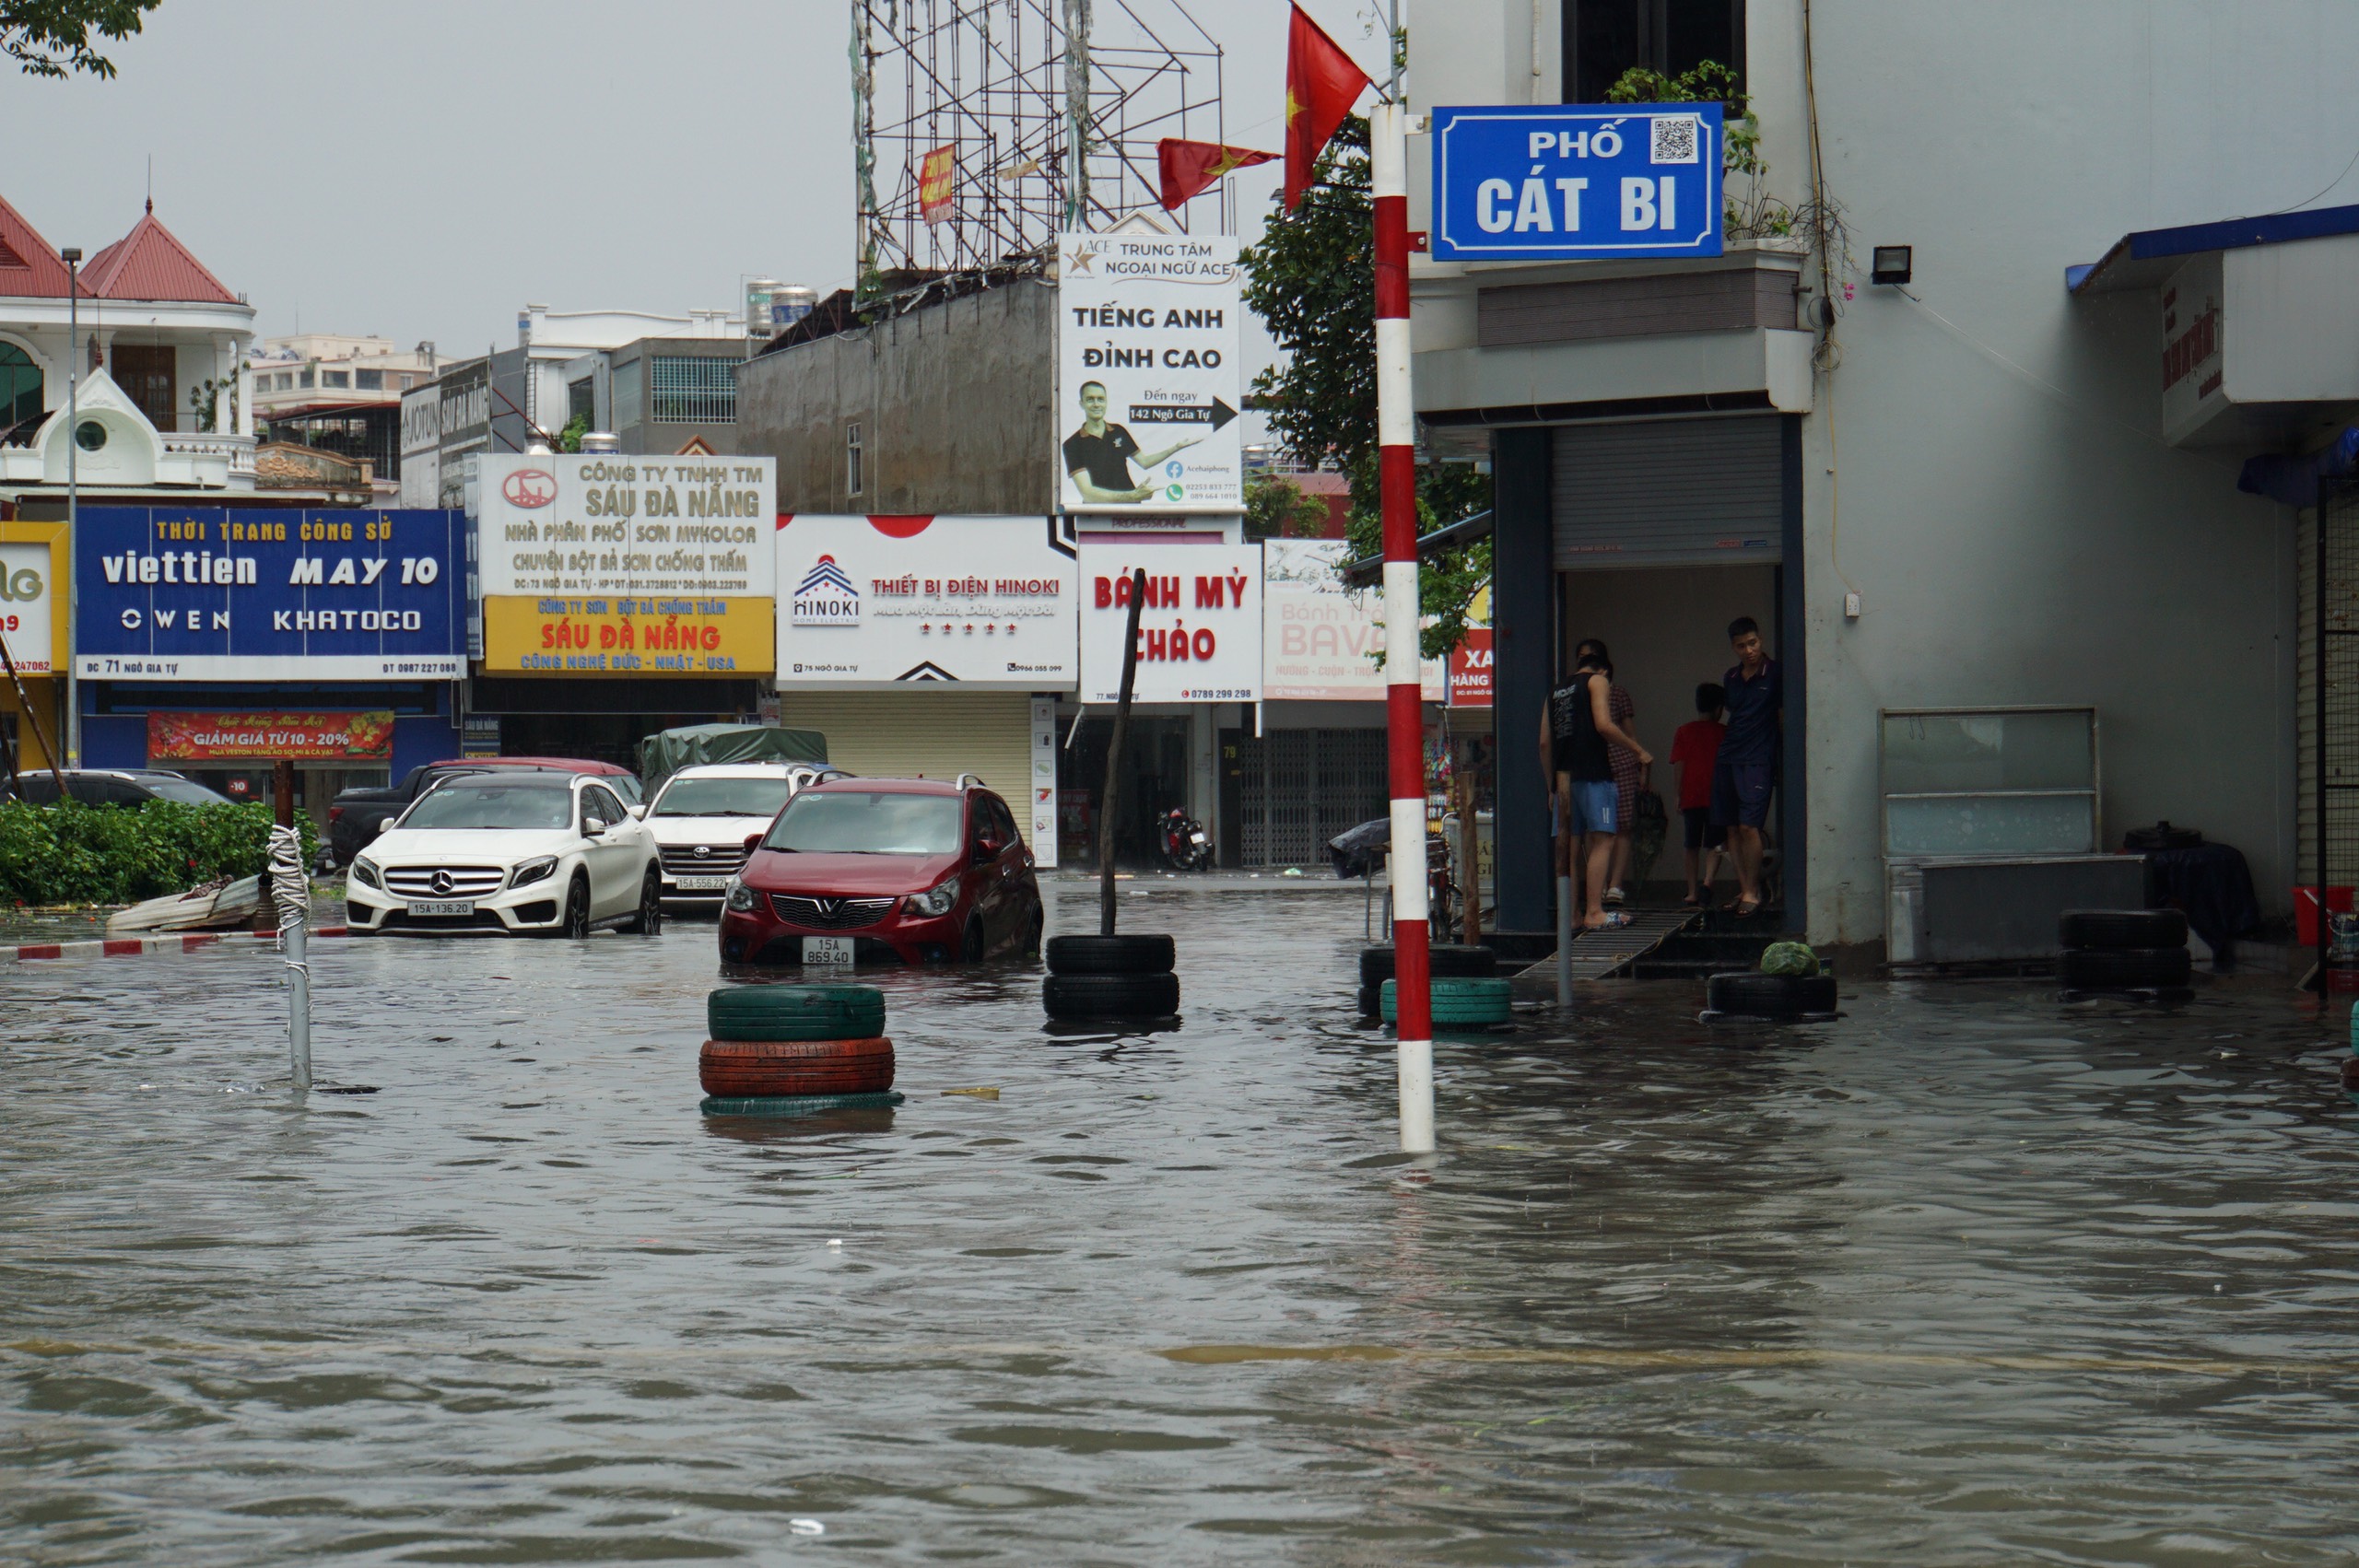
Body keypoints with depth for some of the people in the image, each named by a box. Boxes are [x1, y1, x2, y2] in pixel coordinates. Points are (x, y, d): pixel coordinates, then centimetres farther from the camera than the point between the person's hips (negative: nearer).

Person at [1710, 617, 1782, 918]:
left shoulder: (1775, 675, -2)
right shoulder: (1730, 678, 15)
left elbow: (1784, 716, -1)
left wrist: (1781, 760, -5)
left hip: (1758, 760, -6)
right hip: (1727, 758, 6)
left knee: (1749, 826, -13)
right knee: (1732, 827, 4)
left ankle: (1752, 892, -7)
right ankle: (1744, 889, 10)